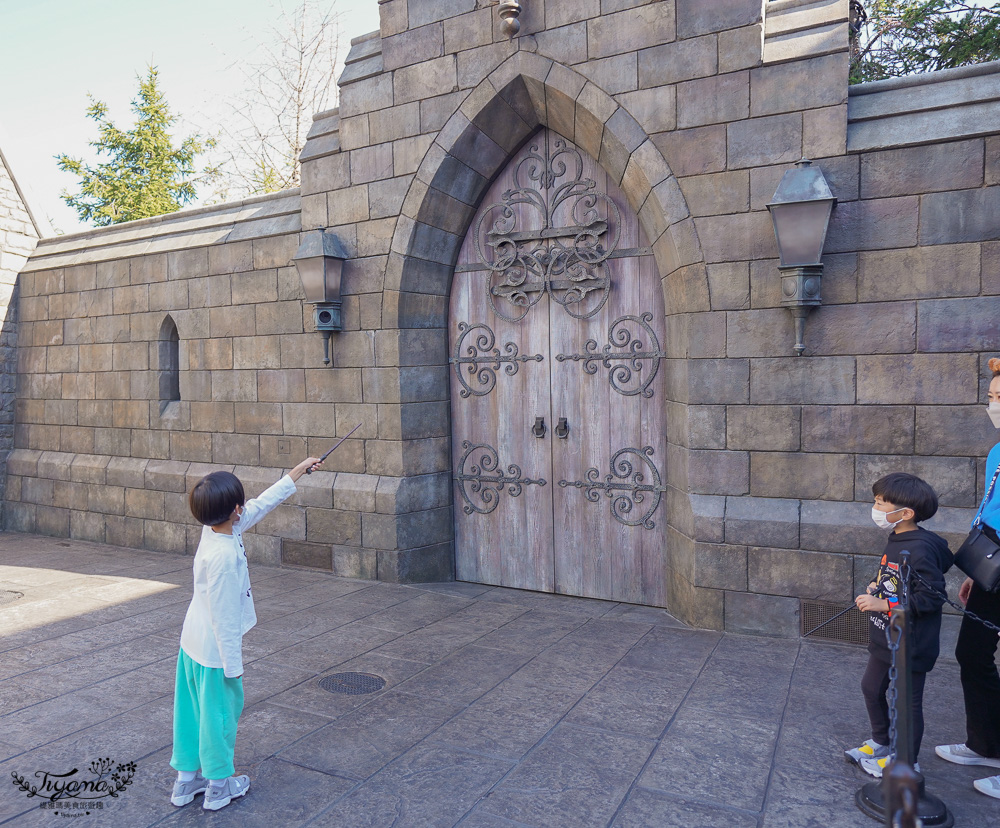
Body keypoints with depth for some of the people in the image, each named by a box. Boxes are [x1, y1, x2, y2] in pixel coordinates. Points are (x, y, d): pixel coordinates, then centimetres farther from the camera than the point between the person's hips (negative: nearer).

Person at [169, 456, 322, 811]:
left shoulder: (214, 529, -5)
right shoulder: (224, 555, -30)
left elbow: (261, 504, 7)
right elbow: (223, 616, -25)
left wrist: (298, 470, 13)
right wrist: (233, 664, -16)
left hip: (192, 643, 9)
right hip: (216, 650, -9)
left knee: (193, 710, 19)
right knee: (221, 712, 9)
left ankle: (186, 780, 35)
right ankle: (219, 787, 26)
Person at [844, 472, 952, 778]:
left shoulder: (920, 549, -26)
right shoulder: (896, 539, 4)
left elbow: (931, 596, -26)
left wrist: (883, 605, -26)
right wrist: (877, 586, 1)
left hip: (910, 645, -10)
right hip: (886, 639, 10)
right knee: (872, 687, 22)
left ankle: (908, 762, 26)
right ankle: (880, 743, 42)